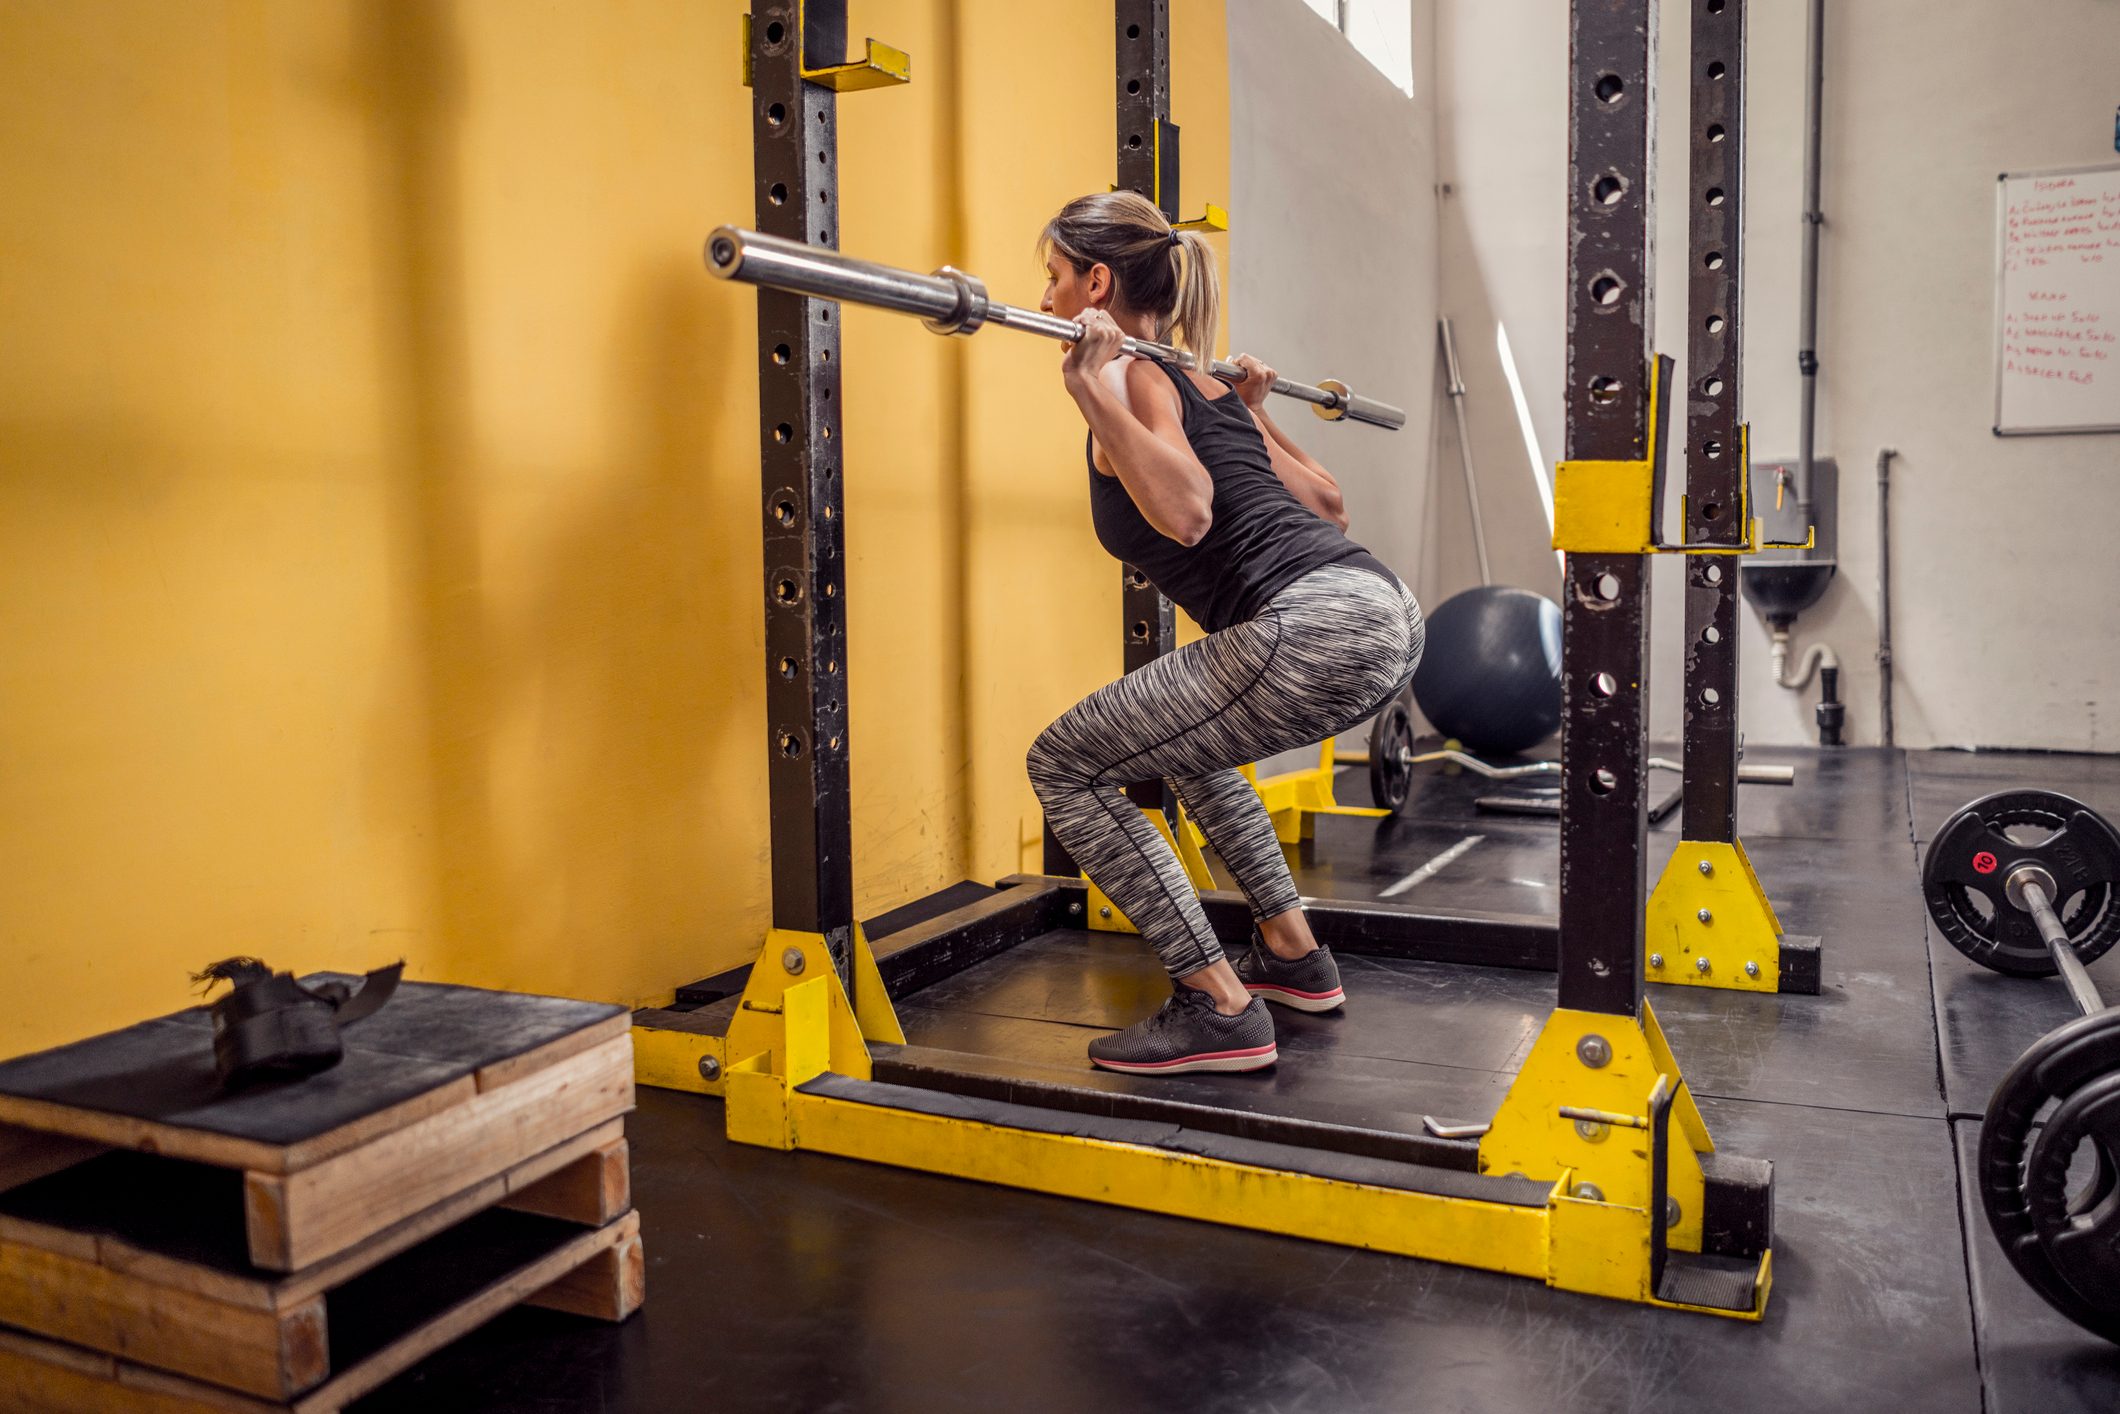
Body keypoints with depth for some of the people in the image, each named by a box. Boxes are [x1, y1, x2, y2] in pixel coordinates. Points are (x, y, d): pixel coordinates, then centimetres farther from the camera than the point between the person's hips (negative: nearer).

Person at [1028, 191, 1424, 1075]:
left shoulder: (1130, 378, 0)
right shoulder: (1200, 381, 24)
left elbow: (1187, 513, -20)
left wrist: (1089, 388, -18)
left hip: (1310, 630, -9)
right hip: (1385, 615, 10)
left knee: (1064, 768, 3)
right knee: (1179, 732, 34)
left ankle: (1220, 1011, 2)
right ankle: (1294, 957, 36)